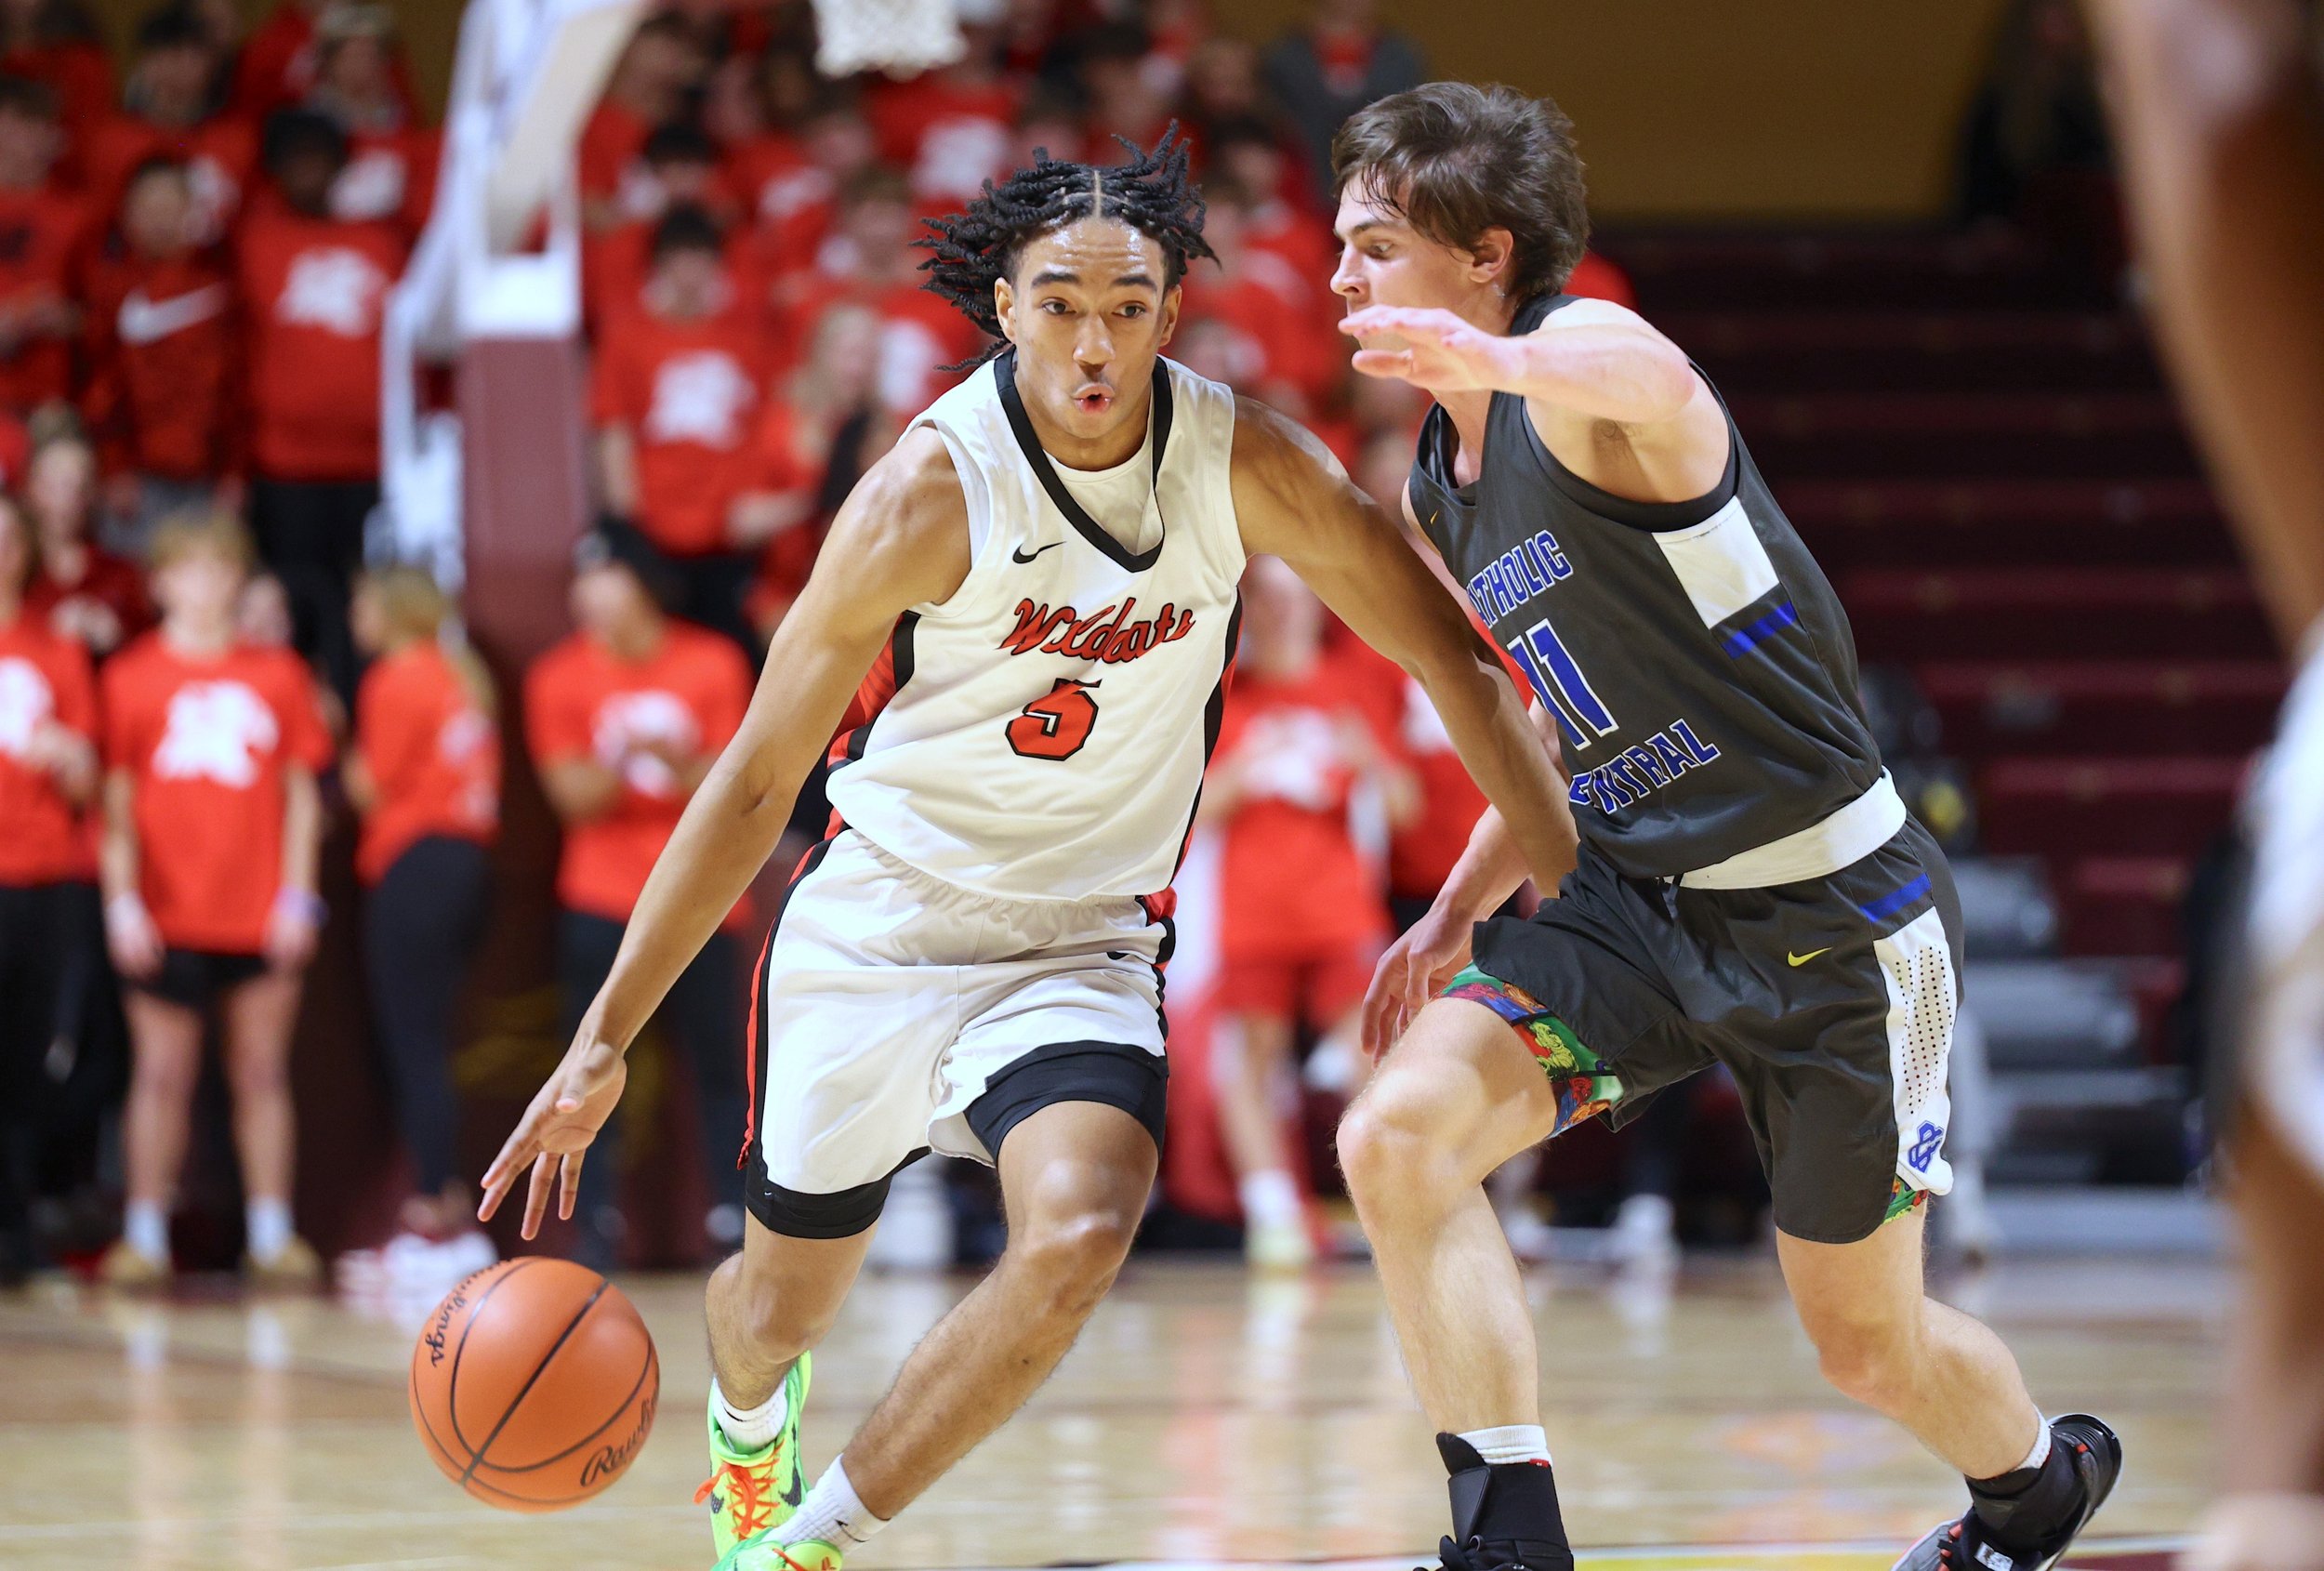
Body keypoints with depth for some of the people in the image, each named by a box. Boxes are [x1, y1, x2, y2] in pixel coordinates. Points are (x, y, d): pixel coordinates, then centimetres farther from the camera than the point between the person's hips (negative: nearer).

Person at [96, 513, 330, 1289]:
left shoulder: (276, 674, 8)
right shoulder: (130, 677, 2)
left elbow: (303, 792, 10)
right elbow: (115, 800, 1)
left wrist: (298, 893, 2)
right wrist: (122, 900, -7)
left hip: (262, 915, 2)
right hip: (166, 918, -2)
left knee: (262, 1071, 5)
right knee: (162, 1072, 0)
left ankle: (271, 1234, 10)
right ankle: (144, 1237, 6)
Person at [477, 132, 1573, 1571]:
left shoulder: (1245, 466, -12)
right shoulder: (932, 492, -20)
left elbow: (1457, 663, 1)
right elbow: (757, 779, -14)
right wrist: (604, 1043, -16)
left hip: (1084, 948, 1)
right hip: (873, 925, -1)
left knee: (1079, 1236, -28)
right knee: (785, 1302, 13)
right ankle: (749, 1427, 54)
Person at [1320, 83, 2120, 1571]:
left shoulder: (1582, 349, -18)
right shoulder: (1443, 492, 8)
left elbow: (1658, 384, -47)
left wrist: (1494, 361, -69)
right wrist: (1463, 907, 12)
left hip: (1832, 913, -7)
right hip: (1635, 893, 7)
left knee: (1868, 1344, 8)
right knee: (1399, 1138, -20)